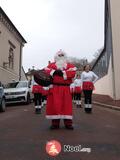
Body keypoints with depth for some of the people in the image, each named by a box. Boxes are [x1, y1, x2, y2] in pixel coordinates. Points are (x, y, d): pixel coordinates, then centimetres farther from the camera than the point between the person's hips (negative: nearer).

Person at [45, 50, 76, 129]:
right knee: (55, 105, -2)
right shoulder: (51, 65, 15)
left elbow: (72, 73, -5)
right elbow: (46, 71, 1)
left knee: (67, 105, -1)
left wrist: (63, 73, -13)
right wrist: (54, 72, -14)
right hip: (54, 88, 0)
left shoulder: (70, 65, 13)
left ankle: (68, 123, 5)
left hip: (66, 88, 0)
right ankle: (55, 123, 6)